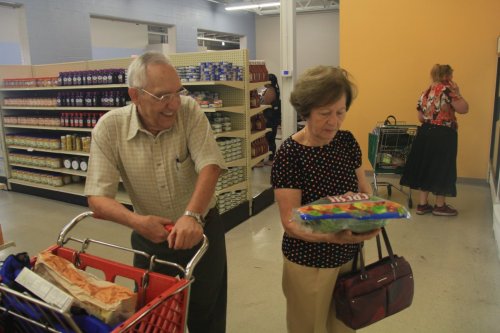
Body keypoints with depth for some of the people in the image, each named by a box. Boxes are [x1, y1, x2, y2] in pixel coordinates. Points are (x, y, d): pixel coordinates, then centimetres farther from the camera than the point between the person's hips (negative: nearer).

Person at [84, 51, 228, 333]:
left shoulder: (189, 111, -16)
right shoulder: (109, 128, -15)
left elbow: (210, 166, -24)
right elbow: (98, 199, -17)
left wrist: (192, 216, -39)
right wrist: (136, 221, -35)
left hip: (202, 229, 0)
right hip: (150, 237, 1)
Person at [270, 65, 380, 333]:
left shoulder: (347, 141, -5)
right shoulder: (289, 154, -21)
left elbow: (363, 187, 5)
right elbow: (290, 223, -22)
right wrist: (332, 236, -39)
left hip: (351, 256, 5)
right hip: (309, 263, -5)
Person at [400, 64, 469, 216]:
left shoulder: (425, 93, 10)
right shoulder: (447, 90, -11)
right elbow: (463, 109, -12)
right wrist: (457, 92, -1)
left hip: (425, 133, 7)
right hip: (443, 135, -7)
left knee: (426, 166, 12)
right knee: (442, 168, 5)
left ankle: (422, 204, 18)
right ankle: (440, 206, 17)